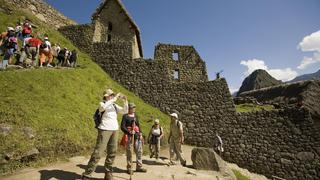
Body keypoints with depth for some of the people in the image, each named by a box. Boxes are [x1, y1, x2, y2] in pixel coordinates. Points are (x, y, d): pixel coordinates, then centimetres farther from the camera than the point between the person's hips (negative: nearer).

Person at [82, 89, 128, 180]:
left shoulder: (115, 106, 13)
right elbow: (103, 107, -28)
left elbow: (125, 111, 8)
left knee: (112, 152, 8)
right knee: (98, 152, -7)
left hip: (115, 130, 6)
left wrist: (125, 101, -5)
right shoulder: (102, 104, -3)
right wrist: (114, 99, -26)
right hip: (105, 129, -6)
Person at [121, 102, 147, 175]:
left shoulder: (135, 115, 13)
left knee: (139, 151, 6)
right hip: (129, 135, -5)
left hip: (137, 135, 6)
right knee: (129, 152, 2)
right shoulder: (125, 116, -4)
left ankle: (139, 167, 19)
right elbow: (122, 127, -9)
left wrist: (140, 133, 6)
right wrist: (129, 132, -21)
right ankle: (129, 168, 17)